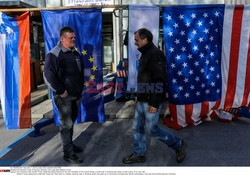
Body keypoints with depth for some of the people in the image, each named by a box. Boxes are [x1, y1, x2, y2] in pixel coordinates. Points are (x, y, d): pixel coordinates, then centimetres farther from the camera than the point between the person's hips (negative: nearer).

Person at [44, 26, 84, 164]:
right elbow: (48, 76, -20)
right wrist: (61, 91, -18)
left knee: (71, 122, 19)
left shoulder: (75, 53, 12)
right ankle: (68, 153, 10)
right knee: (66, 124, -1)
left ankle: (69, 144, 35)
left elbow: (81, 71, 23)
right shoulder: (54, 54, -13)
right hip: (64, 96, -8)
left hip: (76, 95, 8)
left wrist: (80, 88, 16)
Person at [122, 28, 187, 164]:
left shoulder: (155, 54, -17)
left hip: (151, 101, -9)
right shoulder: (145, 54, 14)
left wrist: (155, 103, -23)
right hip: (142, 99, 9)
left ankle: (178, 145, 20)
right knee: (137, 127, 13)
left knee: (152, 129, 0)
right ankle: (138, 154, 28)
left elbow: (160, 81, -23)